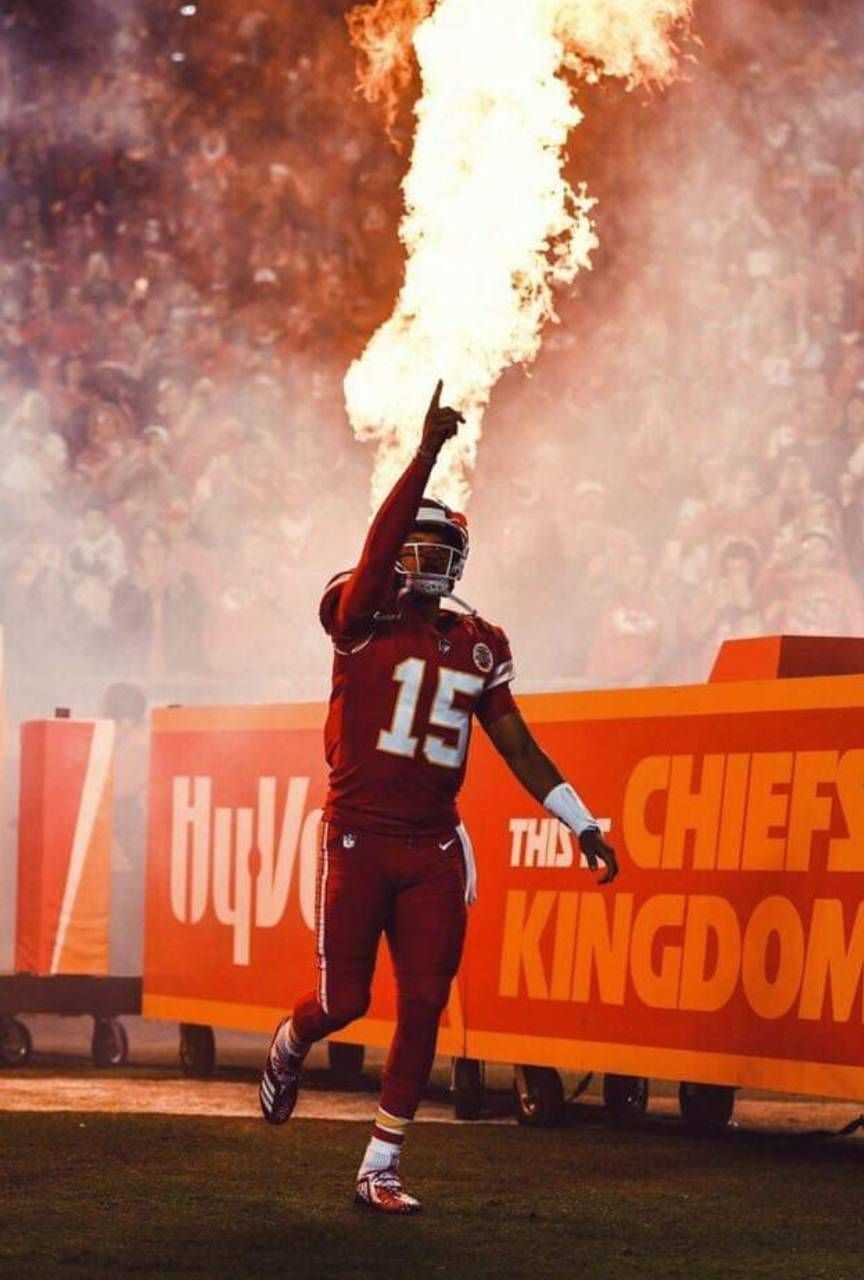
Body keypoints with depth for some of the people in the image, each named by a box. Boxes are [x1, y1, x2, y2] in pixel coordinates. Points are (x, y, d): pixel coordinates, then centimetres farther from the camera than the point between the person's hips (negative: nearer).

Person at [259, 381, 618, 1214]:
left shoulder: (476, 646, 9)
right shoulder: (361, 621, -5)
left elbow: (518, 746, 11)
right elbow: (381, 544, -24)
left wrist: (580, 823, 7)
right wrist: (427, 452, -31)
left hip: (434, 848, 4)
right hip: (358, 839, -4)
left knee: (423, 1006, 0)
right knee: (344, 1001, -1)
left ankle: (380, 1168, 9)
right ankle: (288, 1045, 37)